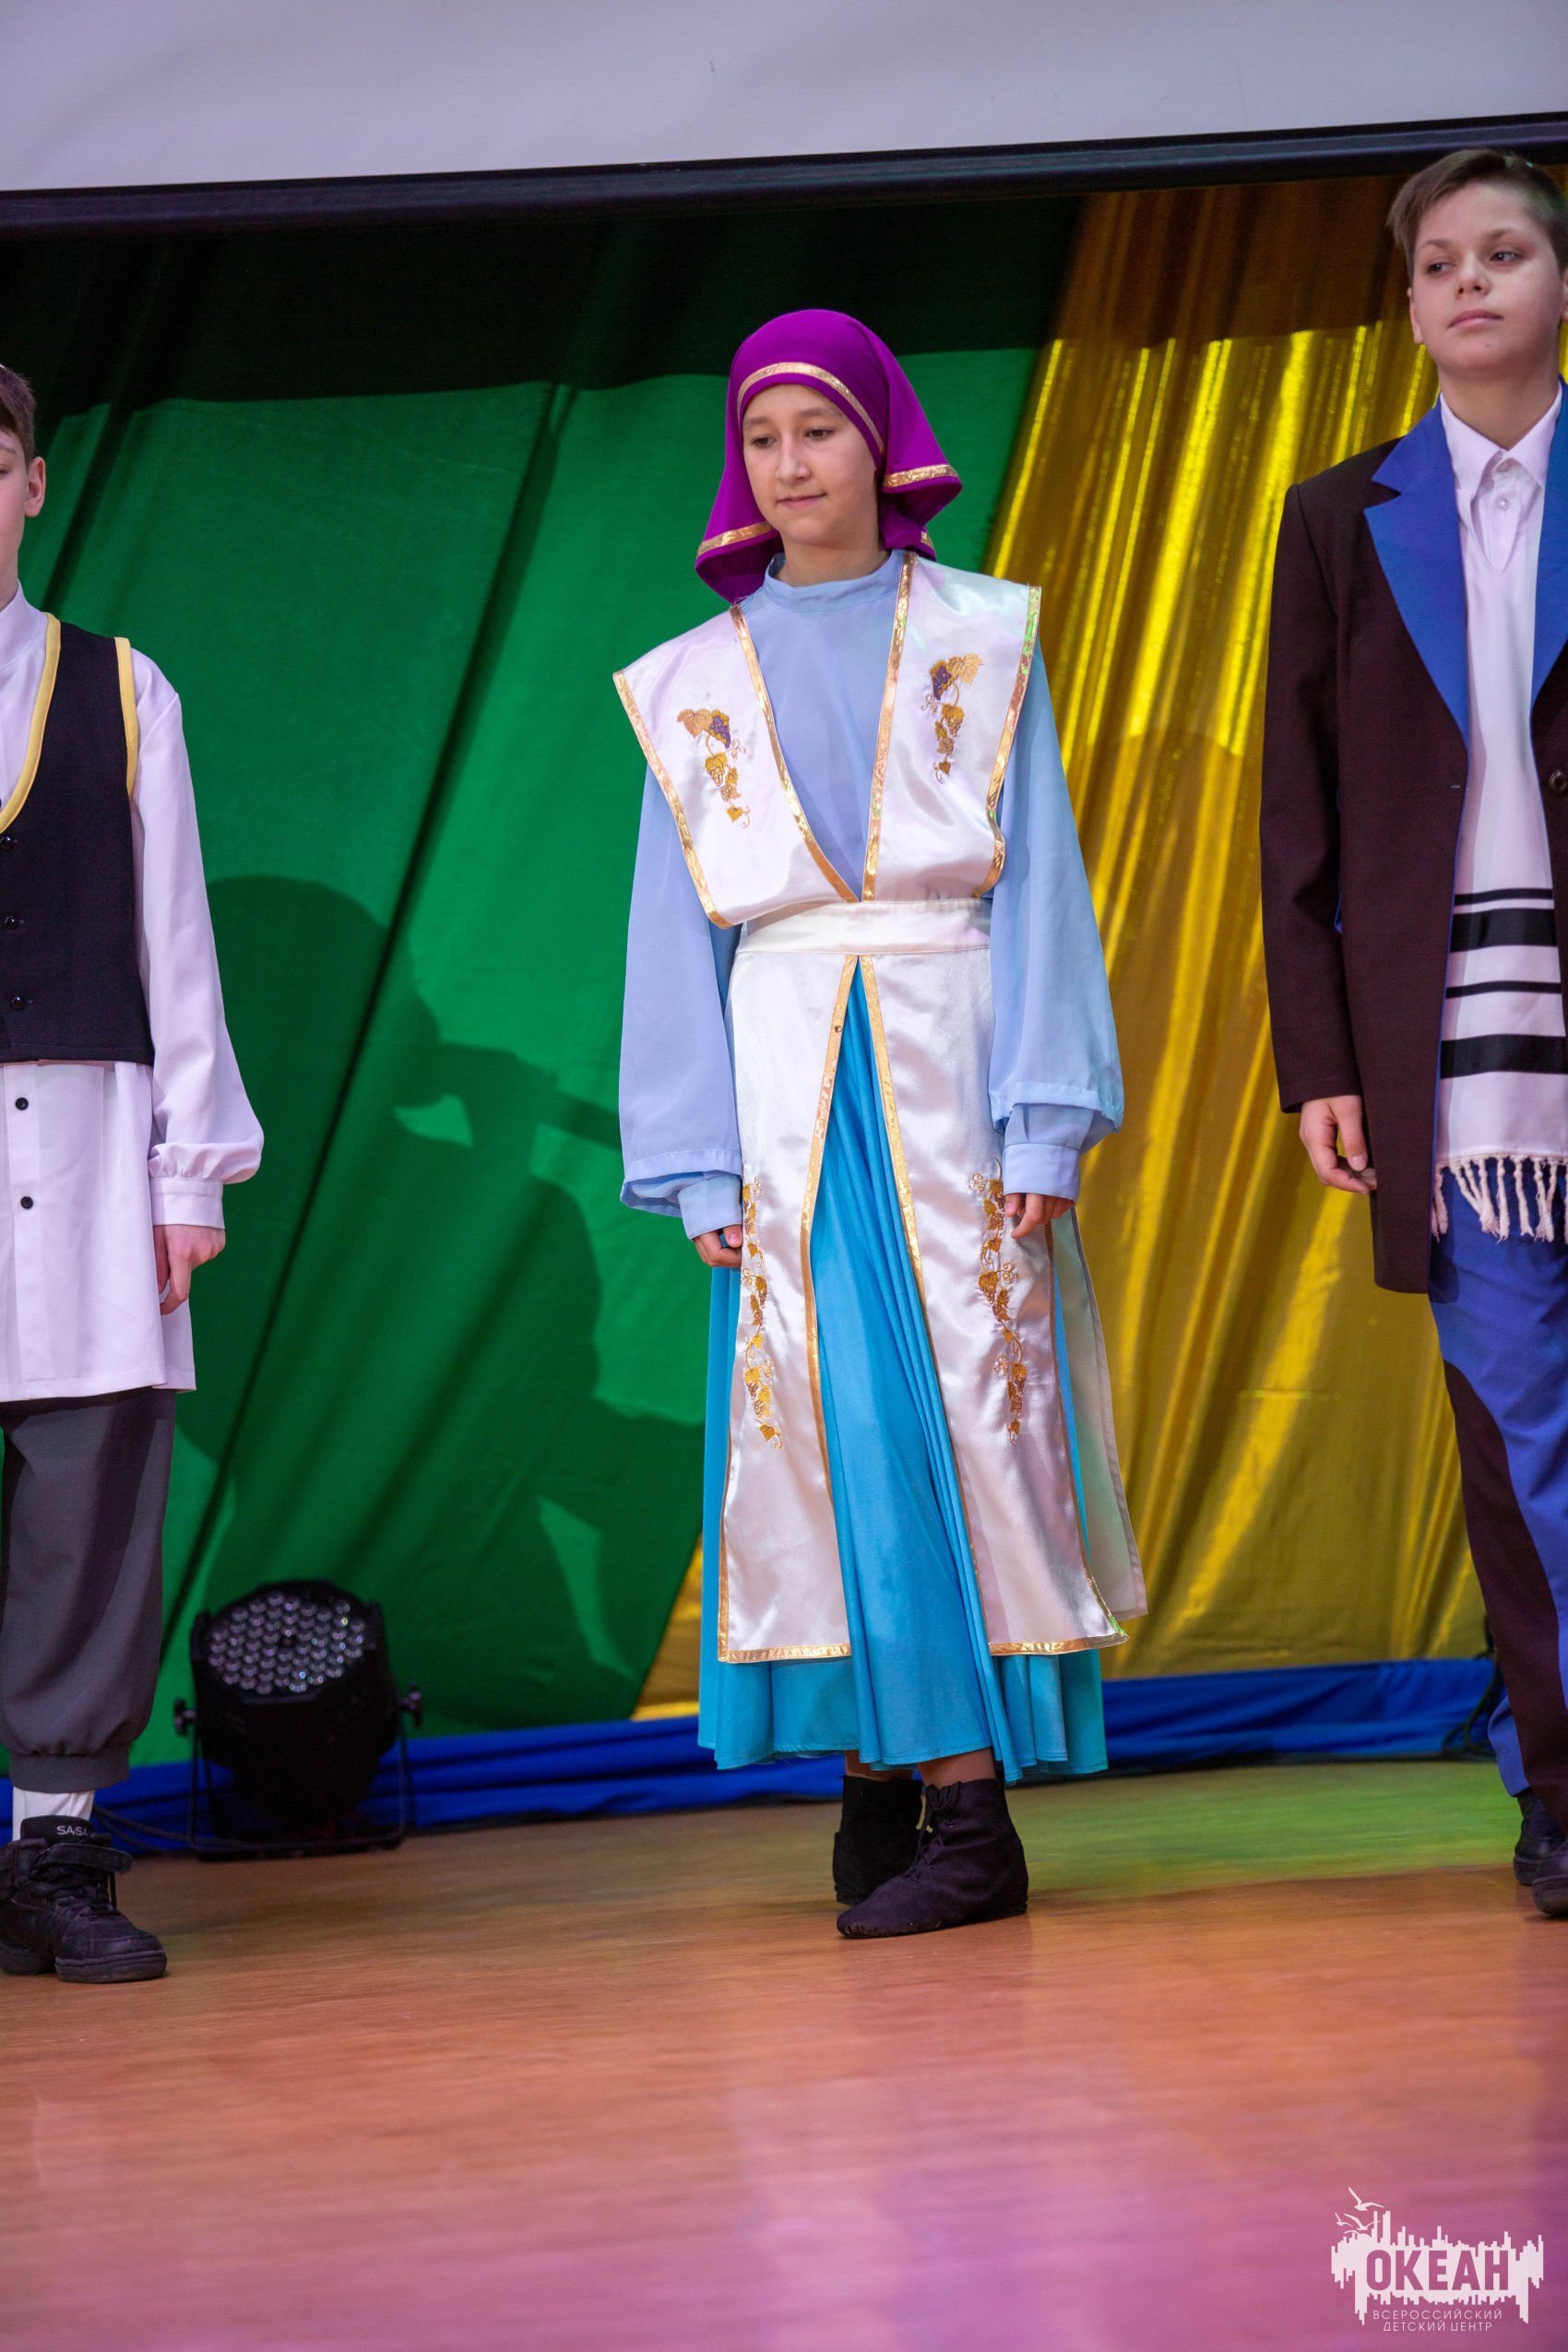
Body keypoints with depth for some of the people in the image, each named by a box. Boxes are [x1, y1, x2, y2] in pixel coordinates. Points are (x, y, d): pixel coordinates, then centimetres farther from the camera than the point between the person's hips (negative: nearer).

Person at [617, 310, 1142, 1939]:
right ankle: (875, 1766, 1)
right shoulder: (701, 685, 11)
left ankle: (971, 1803, -9)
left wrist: (1042, 1119, -7)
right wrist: (700, 1164, 2)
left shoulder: (981, 643, 6)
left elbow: (1036, 888, 2)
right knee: (825, 1414, -5)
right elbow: (678, 935, 10)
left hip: (949, 1067, -2)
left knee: (965, 1397, -8)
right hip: (788, 1084, 2)